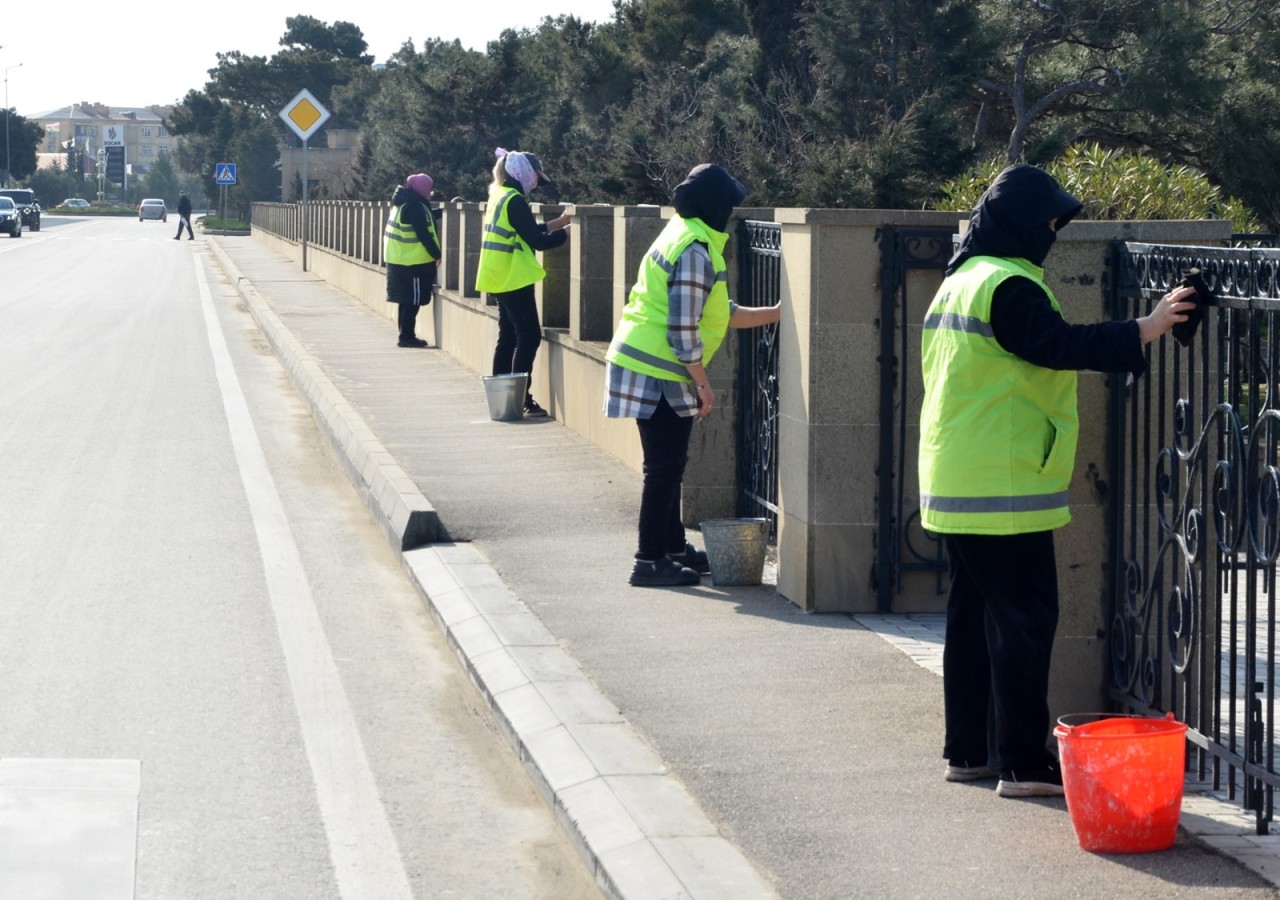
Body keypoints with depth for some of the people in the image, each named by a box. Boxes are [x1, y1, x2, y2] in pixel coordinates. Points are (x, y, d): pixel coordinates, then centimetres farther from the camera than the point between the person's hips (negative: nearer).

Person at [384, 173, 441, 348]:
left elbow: (426, 220, 20)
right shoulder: (415, 207, -17)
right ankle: (407, 337, 0)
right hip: (413, 262, -10)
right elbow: (424, 234, -19)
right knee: (412, 301, -3)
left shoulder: (403, 203, 13)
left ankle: (405, 335, 20)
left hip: (399, 259, 10)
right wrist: (437, 254, -13)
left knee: (406, 301, 15)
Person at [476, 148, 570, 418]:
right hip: (514, 280, -10)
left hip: (501, 280, 10)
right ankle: (519, 399, -9)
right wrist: (570, 230, -9)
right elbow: (538, 241, -17)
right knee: (529, 337, -7)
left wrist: (561, 221, 14)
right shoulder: (514, 200, -16)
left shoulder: (500, 196, 13)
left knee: (508, 337, 13)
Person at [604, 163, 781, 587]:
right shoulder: (695, 251, -18)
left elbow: (722, 313, 19)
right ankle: (650, 561, 2)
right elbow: (683, 331, -21)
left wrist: (775, 313, 18)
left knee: (669, 465, 18)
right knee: (664, 467, -3)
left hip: (644, 365, 10)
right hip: (659, 374, -10)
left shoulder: (684, 236, 14)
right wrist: (703, 384, -12)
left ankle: (673, 548, 28)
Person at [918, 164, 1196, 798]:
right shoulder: (1007, 285, -16)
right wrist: (1144, 330, -25)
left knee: (974, 615, 14)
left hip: (955, 485, 10)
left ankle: (967, 749, 19)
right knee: (1024, 618, -6)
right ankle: (1022, 763, -5)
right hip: (1002, 488, -10)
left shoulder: (959, 281, 17)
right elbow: (1059, 345, -26)